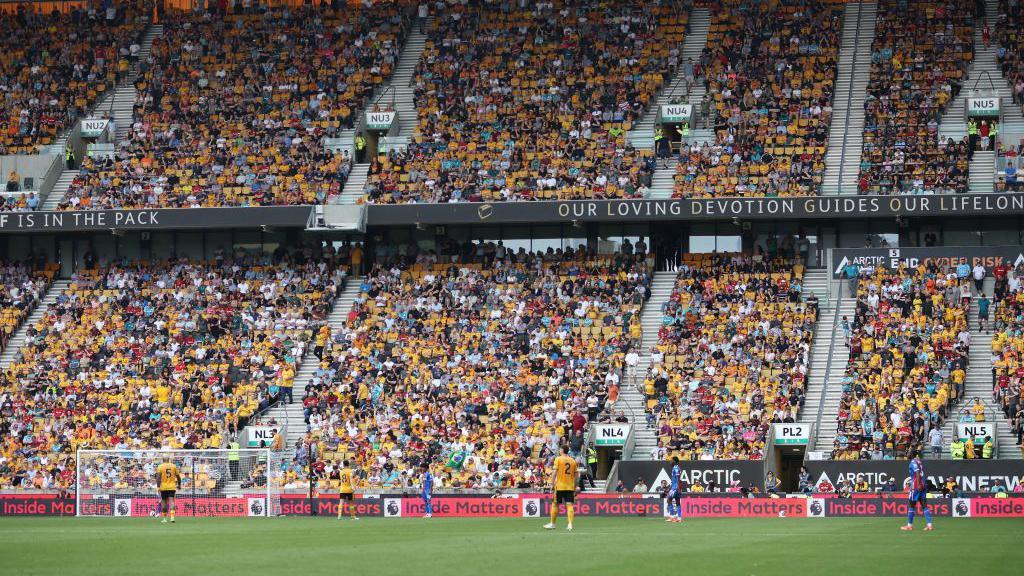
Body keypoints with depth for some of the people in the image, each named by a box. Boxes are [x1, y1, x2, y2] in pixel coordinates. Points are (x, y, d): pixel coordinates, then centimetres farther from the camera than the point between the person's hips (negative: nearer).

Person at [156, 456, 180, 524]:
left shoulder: (160, 467, -1)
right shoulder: (174, 466, 5)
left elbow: (158, 477, -10)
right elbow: (178, 476, 11)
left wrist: (158, 487, -11)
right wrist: (179, 485, 25)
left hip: (164, 487, -1)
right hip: (172, 487, 1)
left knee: (164, 502, 10)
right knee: (171, 501, -5)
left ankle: (165, 518, 17)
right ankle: (172, 517, -22)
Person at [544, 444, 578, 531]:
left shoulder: (558, 459, -3)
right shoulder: (573, 461, 8)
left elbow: (555, 472, -10)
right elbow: (575, 475, 10)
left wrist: (552, 483, -8)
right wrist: (575, 487, 16)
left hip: (560, 486, -3)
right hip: (570, 487, 3)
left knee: (555, 505, 10)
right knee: (570, 505, -2)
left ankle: (552, 524, 19)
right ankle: (570, 524, -13)